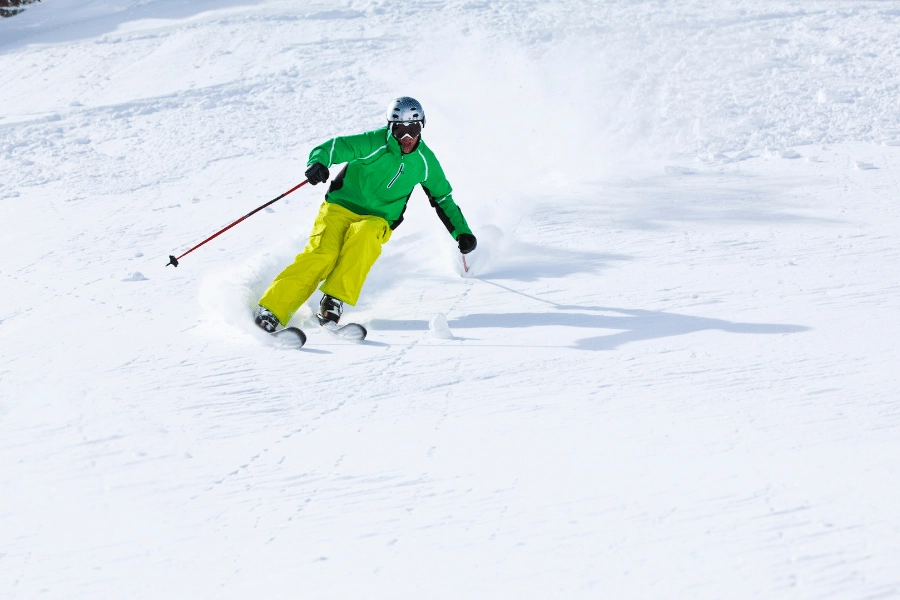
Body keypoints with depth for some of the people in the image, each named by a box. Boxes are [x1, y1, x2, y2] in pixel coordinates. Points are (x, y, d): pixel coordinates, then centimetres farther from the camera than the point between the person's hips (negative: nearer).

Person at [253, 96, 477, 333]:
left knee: (364, 234, -35)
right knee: (322, 254, -28)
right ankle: (271, 310, -29)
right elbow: (336, 147, -22)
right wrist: (318, 162, -45)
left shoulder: (424, 161, 3)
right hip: (340, 208, -3)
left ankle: (335, 300, -36)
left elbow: (443, 198, 17)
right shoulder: (375, 143, -11)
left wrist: (462, 232, 12)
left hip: (377, 221, 3)